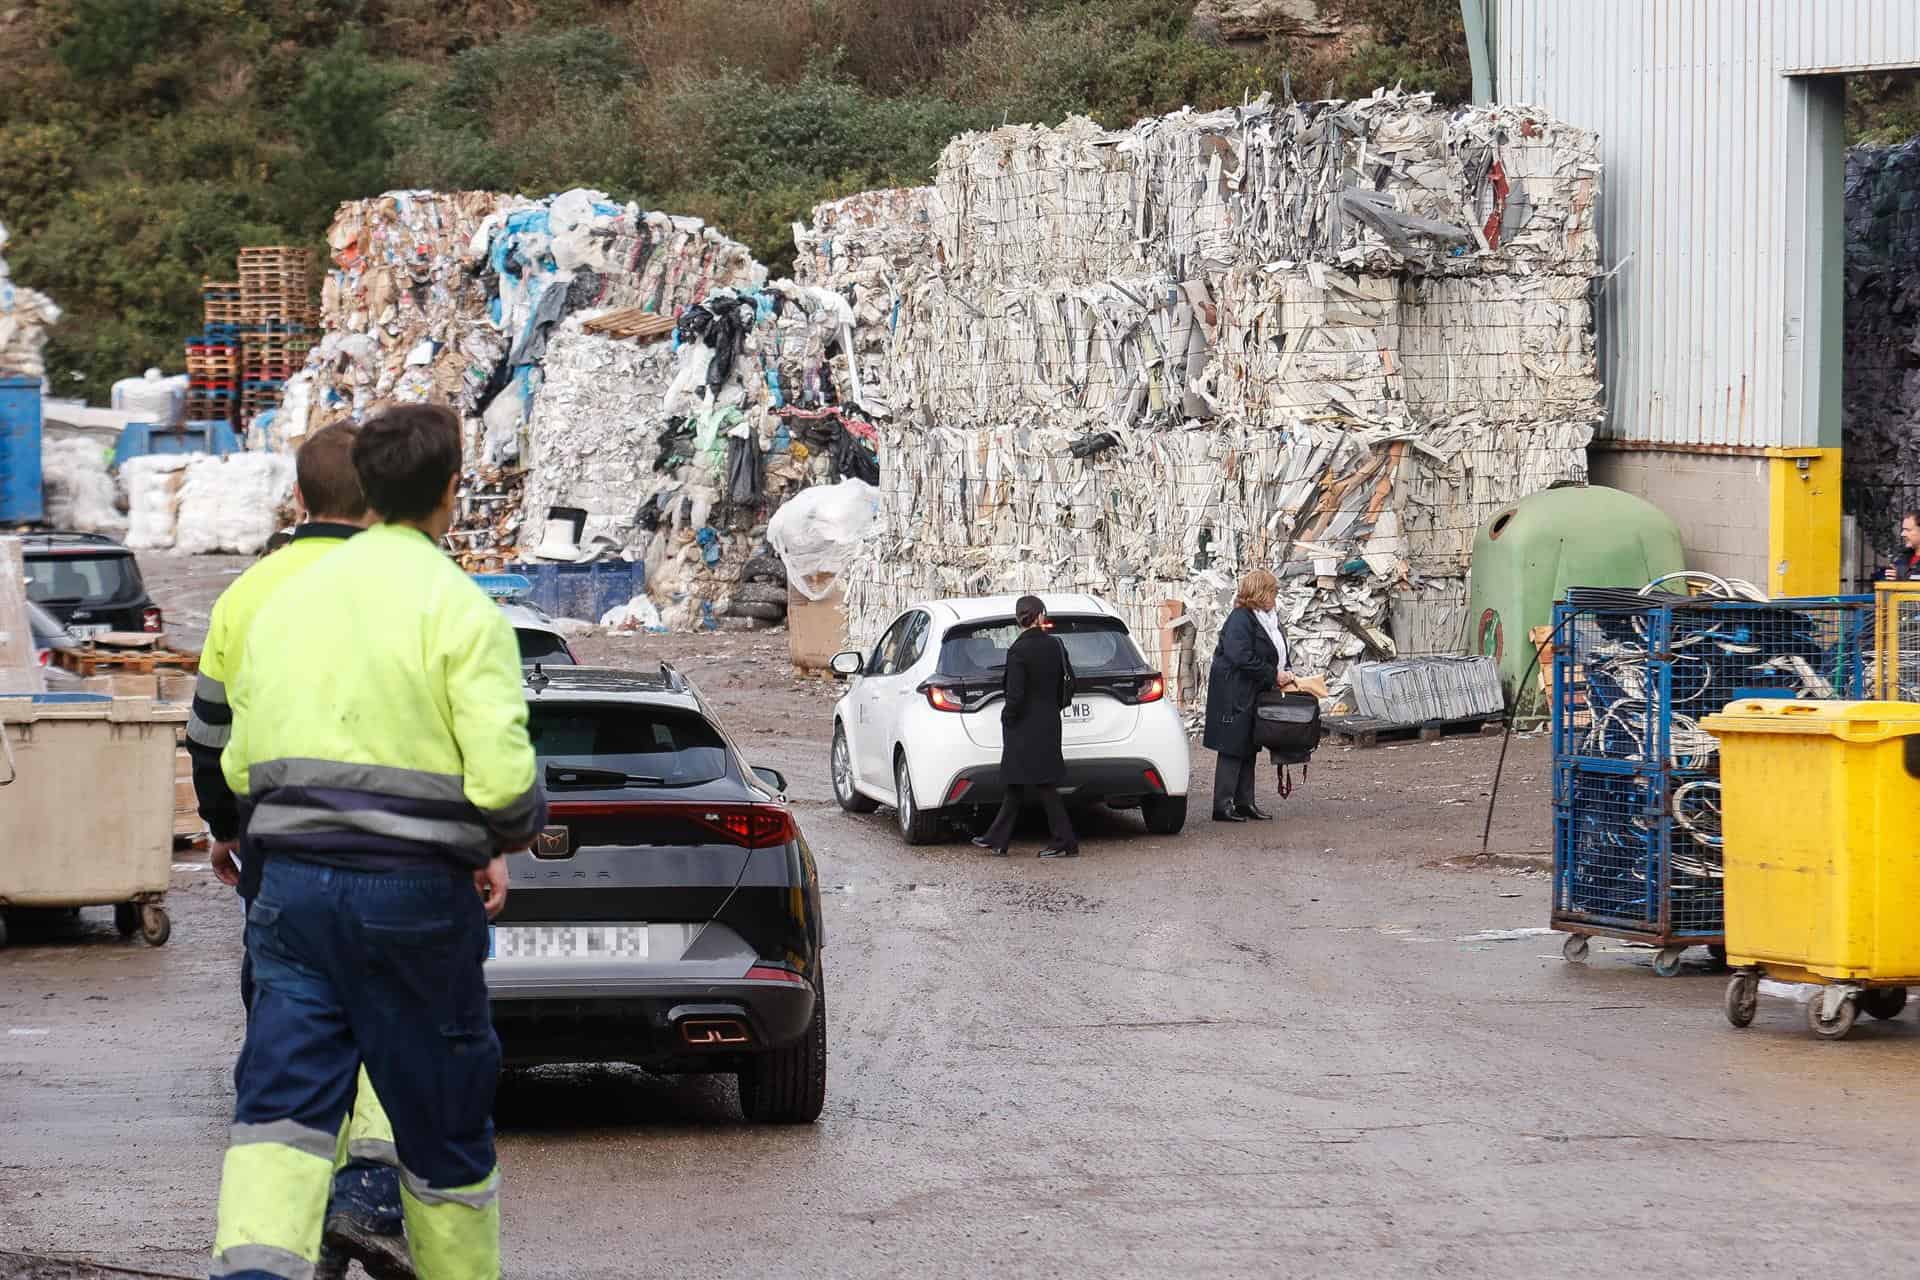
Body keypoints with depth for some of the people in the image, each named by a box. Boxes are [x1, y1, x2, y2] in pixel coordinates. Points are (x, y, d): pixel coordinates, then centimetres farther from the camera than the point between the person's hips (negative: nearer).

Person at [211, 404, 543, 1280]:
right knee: (442, 1122, 9)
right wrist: (509, 839, 5)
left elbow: (240, 764, 15)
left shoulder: (288, 600, 13)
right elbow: (501, 773, -15)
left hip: (295, 881, 4)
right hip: (415, 892, -4)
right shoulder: (458, 607, -7)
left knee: (283, 1100, -3)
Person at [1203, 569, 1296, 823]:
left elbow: (1277, 653, 23)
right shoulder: (1240, 620, -17)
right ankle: (1222, 806, -6)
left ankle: (1244, 803, 18)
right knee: (1232, 749, -7)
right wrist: (1274, 675, -20)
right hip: (1234, 694, -10)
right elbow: (1243, 658, -25)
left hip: (1255, 695, 10)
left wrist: (1285, 673, 3)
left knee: (1248, 749, 13)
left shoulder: (1269, 619, 12)